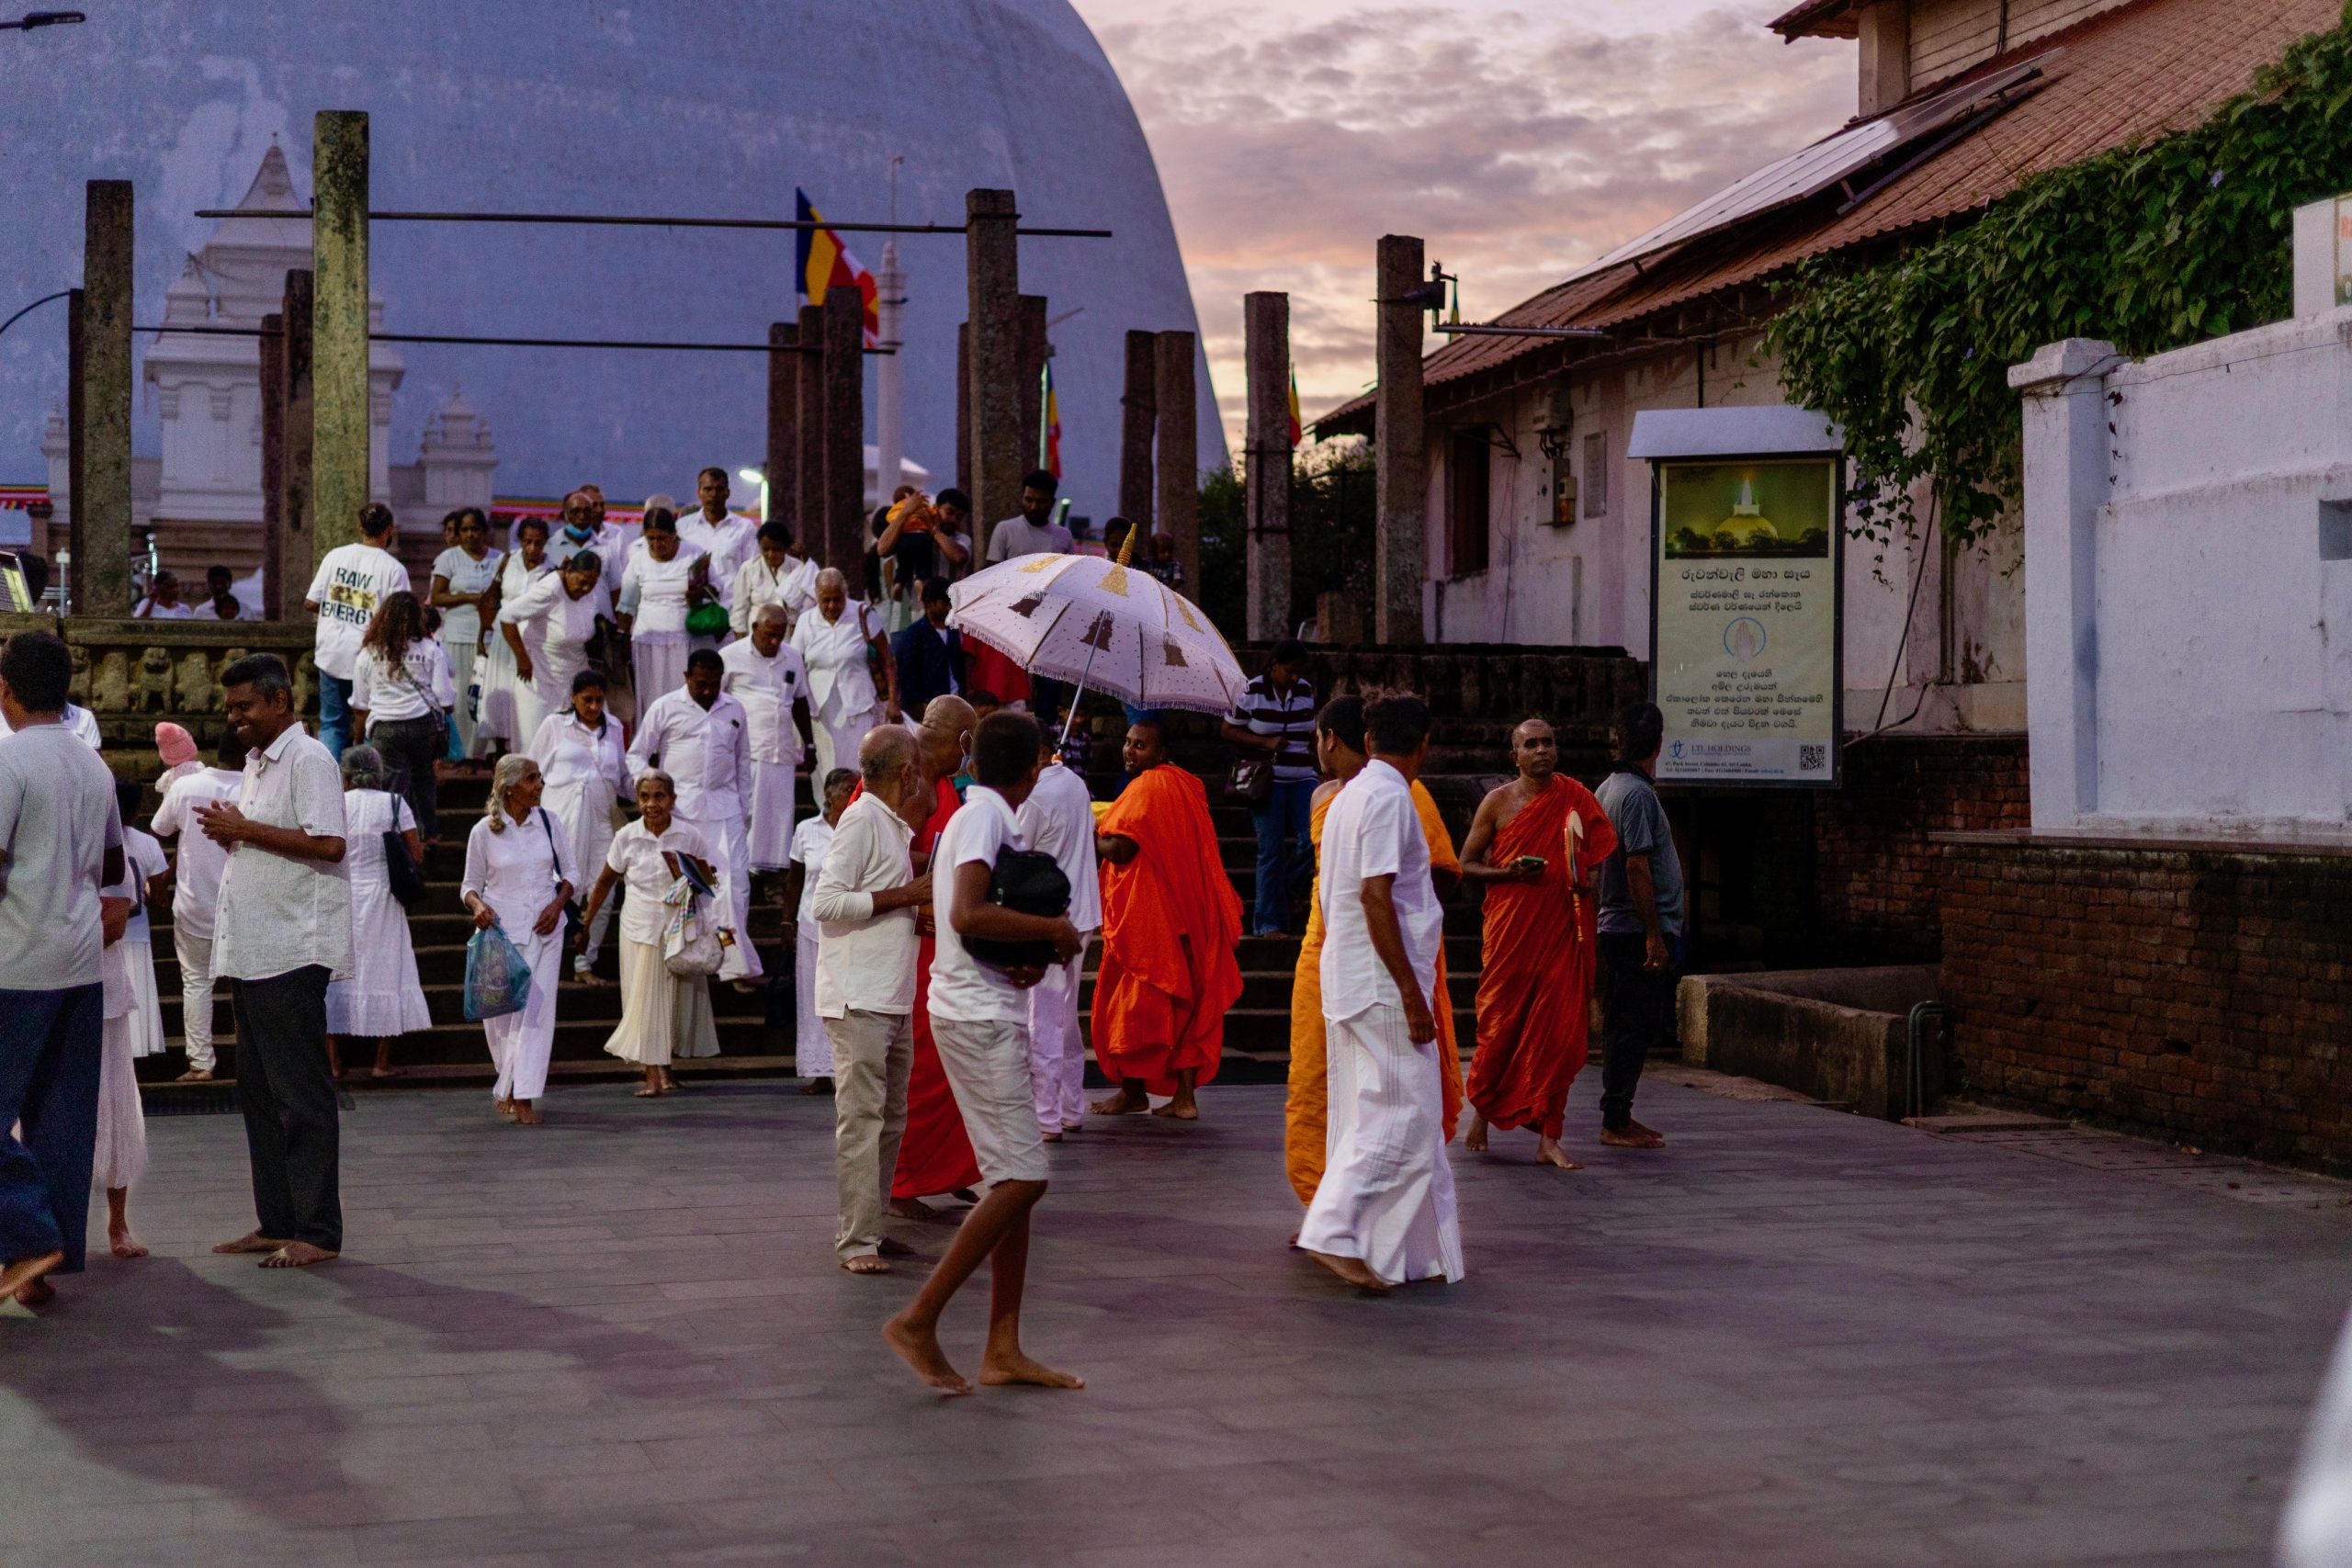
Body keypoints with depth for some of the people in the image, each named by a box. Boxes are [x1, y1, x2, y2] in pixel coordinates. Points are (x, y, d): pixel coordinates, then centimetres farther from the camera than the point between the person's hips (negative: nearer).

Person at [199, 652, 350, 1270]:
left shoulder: (308, 760, -10)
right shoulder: (255, 764, 19)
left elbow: (327, 843, -22)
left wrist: (245, 829, -17)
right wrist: (228, 833, 6)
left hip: (293, 952, -10)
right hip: (250, 952, 10)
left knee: (301, 1093, -7)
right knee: (259, 1093, 12)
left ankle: (317, 1231, -3)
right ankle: (276, 1222, 18)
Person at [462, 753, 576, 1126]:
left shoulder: (547, 821, 3)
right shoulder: (483, 831, -3)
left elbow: (569, 871, 11)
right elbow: (471, 883, 5)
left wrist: (557, 903, -7)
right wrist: (477, 905, -16)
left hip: (544, 928, 1)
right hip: (501, 929, -1)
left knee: (537, 1008, -7)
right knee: (500, 1009, 4)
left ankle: (523, 1097, -7)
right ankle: (510, 1089, 26)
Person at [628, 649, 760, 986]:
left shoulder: (734, 710, 12)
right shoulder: (665, 708, 3)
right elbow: (637, 754, 6)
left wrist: (741, 801, 14)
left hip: (724, 807, 2)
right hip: (679, 807, -2)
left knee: (735, 881, -5)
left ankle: (737, 965, 0)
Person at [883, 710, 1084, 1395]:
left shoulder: (990, 819, 17)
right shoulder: (982, 816, -12)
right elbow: (968, 914, -26)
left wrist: (1037, 952, 1)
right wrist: (1054, 929, -16)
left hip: (997, 1013, 10)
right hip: (978, 1016, -10)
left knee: (1016, 1181, 8)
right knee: (1020, 1178, -12)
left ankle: (1004, 1348, 10)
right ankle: (919, 1320, -9)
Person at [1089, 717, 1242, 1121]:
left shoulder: (1146, 788, -14)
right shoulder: (1186, 786, 13)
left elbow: (1118, 849, -20)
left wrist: (1091, 832, -1)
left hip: (1145, 911, -8)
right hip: (1186, 914, 8)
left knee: (1135, 999, 3)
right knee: (1185, 1001, 6)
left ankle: (1133, 1091, 10)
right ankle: (1185, 1095, 6)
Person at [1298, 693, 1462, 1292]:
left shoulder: (1350, 795, 15)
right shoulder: (1389, 797, -13)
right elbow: (1376, 897, -21)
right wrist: (1411, 992, -20)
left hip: (1349, 983, 10)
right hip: (1383, 982, -10)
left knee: (1370, 1116, 10)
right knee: (1403, 1115, -8)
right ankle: (1334, 1231, -12)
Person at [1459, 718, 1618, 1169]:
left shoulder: (1575, 799, 8)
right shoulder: (1498, 802, 3)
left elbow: (1602, 854, 15)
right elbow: (1466, 864, 6)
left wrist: (1586, 876, -6)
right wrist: (1507, 873, -12)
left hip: (1562, 929, 1)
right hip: (1510, 929, -1)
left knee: (1560, 1029, -4)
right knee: (1500, 1024, 3)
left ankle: (1548, 1137, -1)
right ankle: (1482, 1108, 29)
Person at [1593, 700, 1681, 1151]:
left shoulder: (1608, 788, 14)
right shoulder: (1637, 793, -15)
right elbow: (1637, 868, -20)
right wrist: (1655, 936, -18)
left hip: (1616, 926, 10)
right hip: (1639, 928, -10)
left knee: (1625, 1026, 14)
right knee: (1632, 1026, -6)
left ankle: (1618, 1116, 19)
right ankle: (1616, 1122, -3)